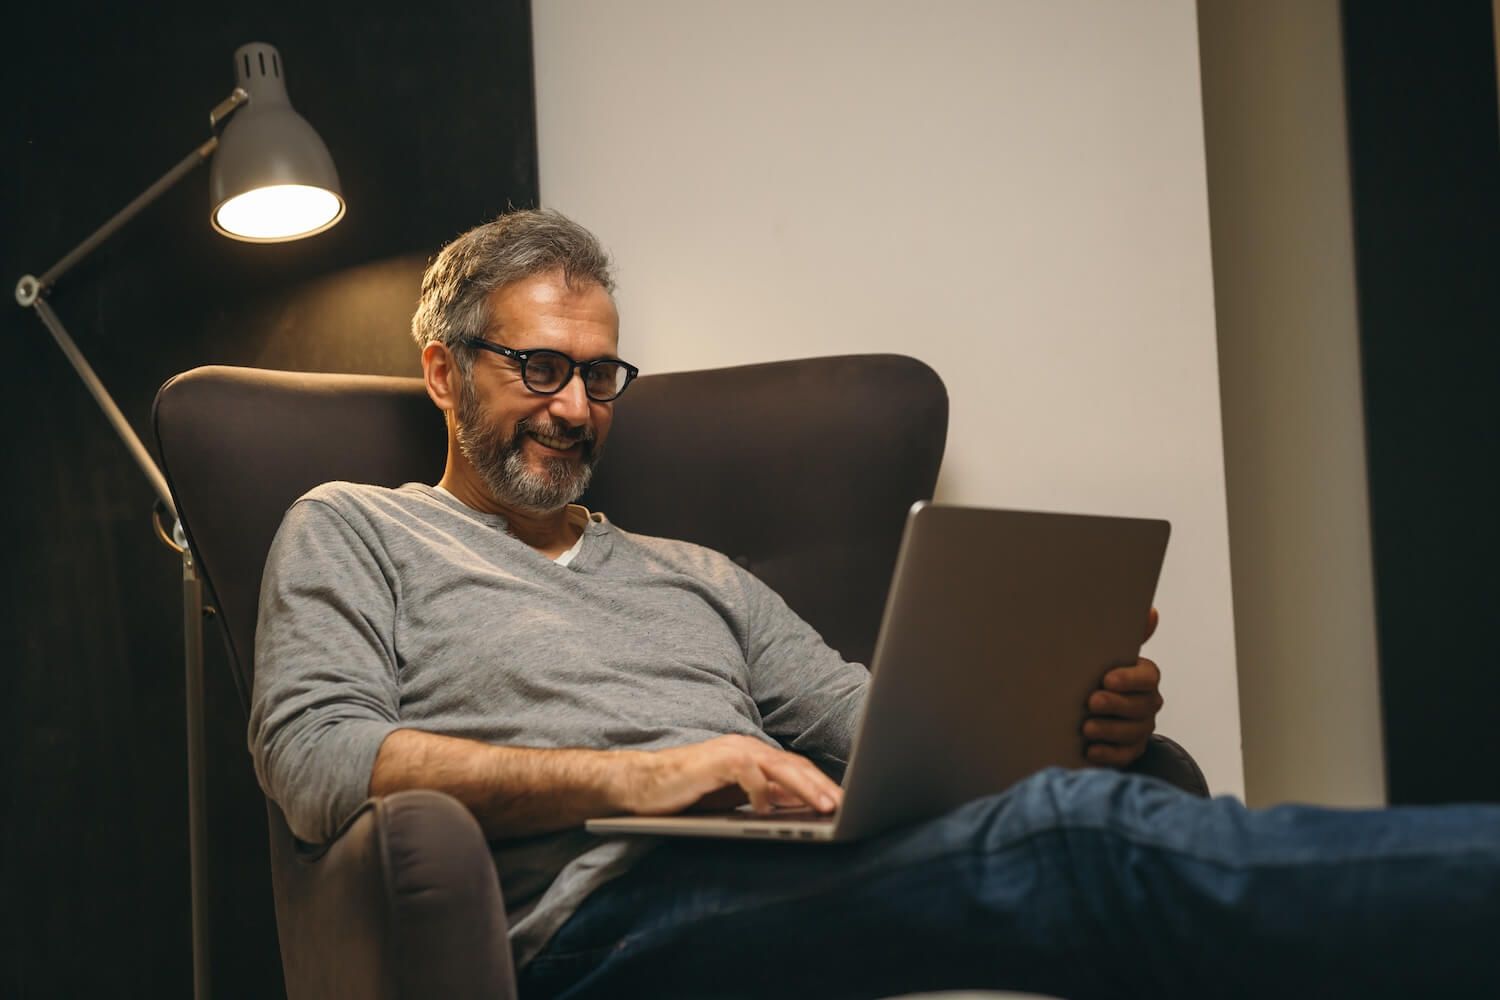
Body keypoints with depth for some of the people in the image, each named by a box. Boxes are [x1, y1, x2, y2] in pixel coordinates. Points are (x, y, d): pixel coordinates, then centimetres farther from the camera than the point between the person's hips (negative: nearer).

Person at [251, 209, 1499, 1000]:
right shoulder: (354, 533, 18)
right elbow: (316, 760, -1)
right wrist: (631, 777, -12)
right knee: (1087, 838, -33)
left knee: (1085, 811, -29)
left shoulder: (696, 578, 33)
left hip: (830, 874, 6)